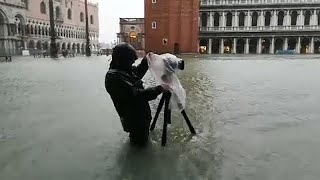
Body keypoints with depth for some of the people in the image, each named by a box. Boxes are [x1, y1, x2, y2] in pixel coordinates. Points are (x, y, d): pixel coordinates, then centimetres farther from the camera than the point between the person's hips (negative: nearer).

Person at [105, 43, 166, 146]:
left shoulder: (125, 69, -3)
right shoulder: (114, 78, -31)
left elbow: (138, 72, 19)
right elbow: (137, 95, -34)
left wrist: (146, 60, 3)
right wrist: (159, 89, -30)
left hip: (141, 113, 9)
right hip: (133, 118, -8)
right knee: (140, 141, 15)